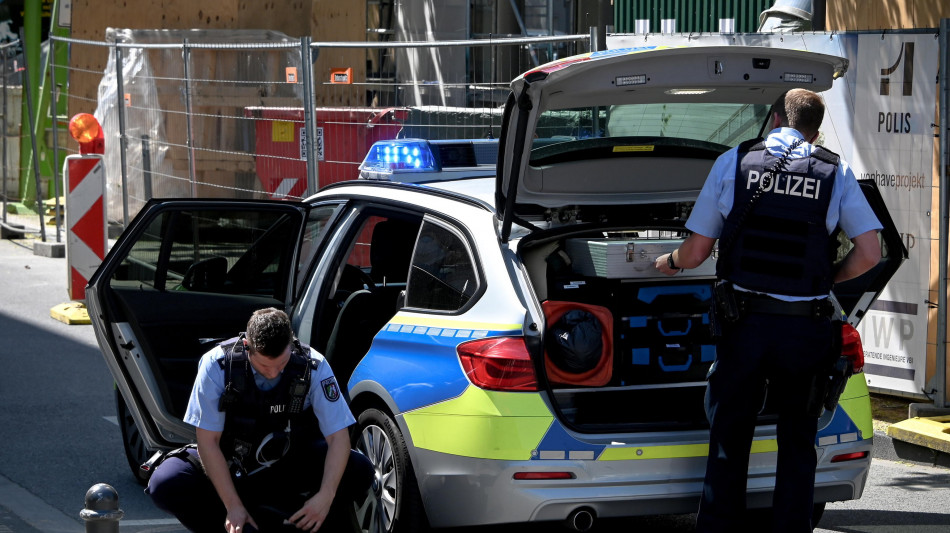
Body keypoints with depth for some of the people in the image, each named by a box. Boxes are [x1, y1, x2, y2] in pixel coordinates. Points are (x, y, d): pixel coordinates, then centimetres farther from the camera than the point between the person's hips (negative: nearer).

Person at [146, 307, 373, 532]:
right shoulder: (217, 364, -21)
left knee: (359, 471, -26)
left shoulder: (313, 367, -19)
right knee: (164, 485, -27)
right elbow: (208, 440, -19)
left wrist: (326, 496, -35)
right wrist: (233, 506, -26)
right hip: (230, 466, -1)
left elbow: (338, 437, -19)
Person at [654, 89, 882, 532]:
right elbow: (869, 253, -3)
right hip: (807, 328, 0)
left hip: (745, 324, 0)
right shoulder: (836, 172, 4)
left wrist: (668, 262, 24)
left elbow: (694, 254, 3)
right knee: (797, 445, 13)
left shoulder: (733, 162, 3)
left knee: (729, 444, 10)